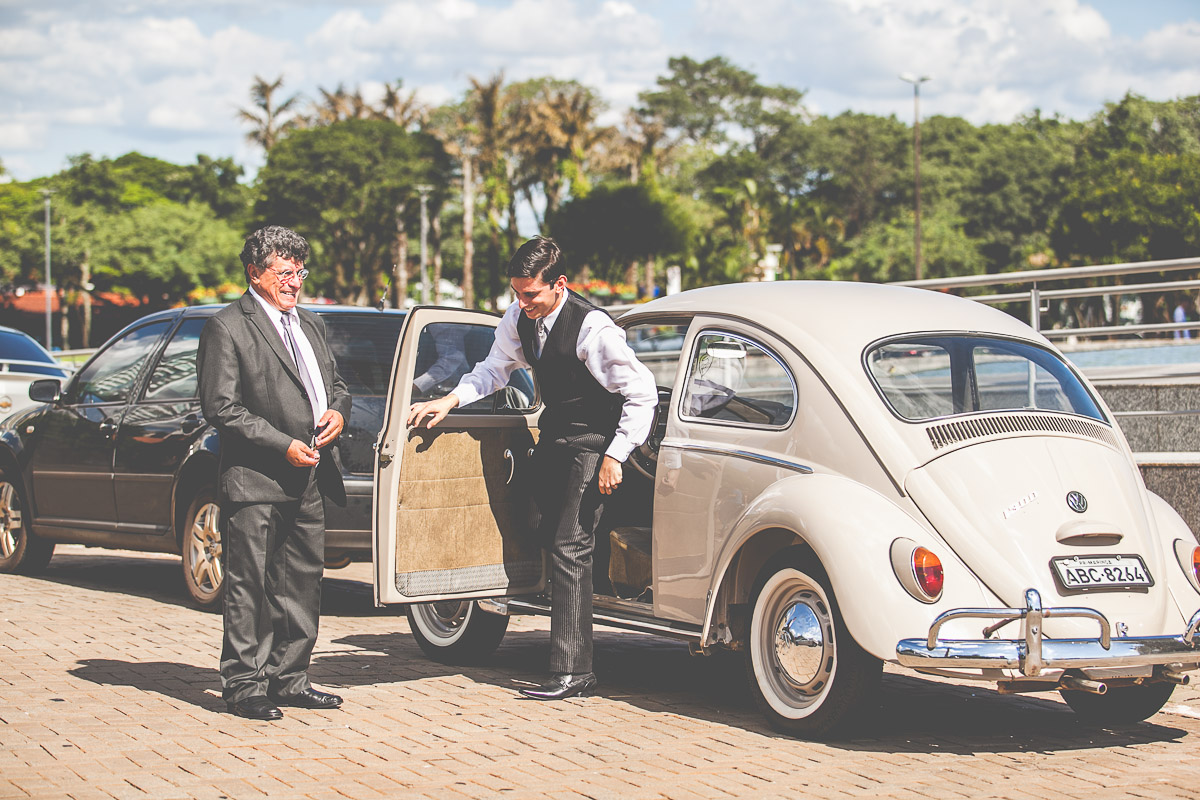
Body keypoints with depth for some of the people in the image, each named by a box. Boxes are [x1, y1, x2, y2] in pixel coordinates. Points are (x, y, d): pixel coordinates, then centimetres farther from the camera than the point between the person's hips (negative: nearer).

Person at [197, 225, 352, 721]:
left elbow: (335, 381, 26)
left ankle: (287, 679, 21)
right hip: (255, 481, -7)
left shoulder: (309, 324, 19)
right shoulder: (227, 327, -6)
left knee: (303, 583, 11)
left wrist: (338, 410, 2)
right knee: (249, 588, -2)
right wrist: (283, 445, -16)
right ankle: (244, 686, 5)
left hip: (308, 481, 8)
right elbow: (221, 407, -12)